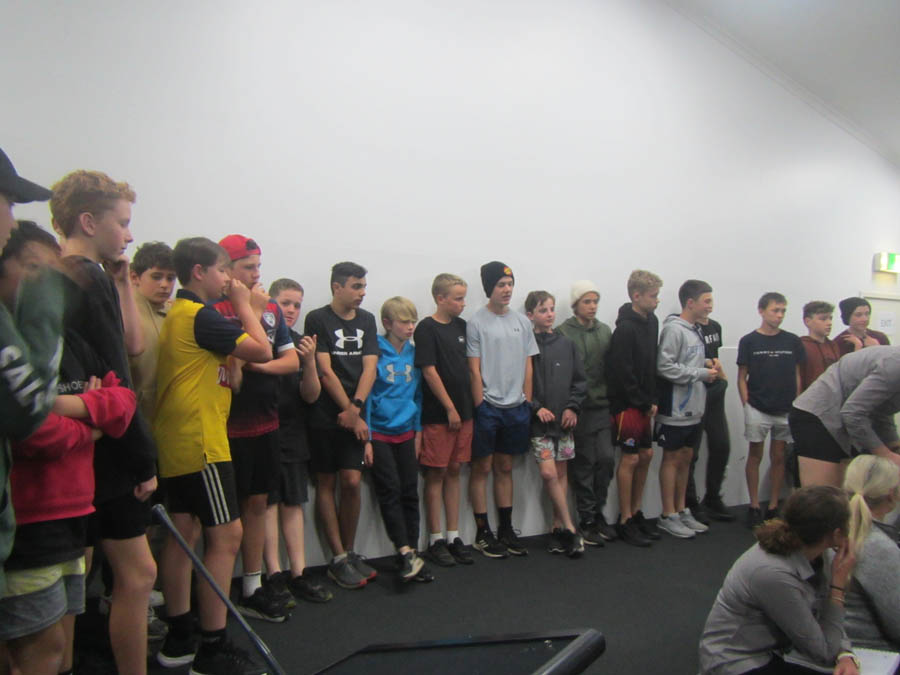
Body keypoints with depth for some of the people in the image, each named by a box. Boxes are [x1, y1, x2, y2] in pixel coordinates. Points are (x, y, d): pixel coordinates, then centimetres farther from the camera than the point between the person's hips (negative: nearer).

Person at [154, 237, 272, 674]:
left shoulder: (175, 313, 15)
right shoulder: (200, 315, -15)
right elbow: (262, 351, -14)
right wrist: (243, 304, -3)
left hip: (177, 441, 10)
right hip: (200, 443, -10)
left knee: (183, 534, 14)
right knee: (226, 535, -5)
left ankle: (179, 639, 24)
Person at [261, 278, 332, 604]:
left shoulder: (301, 342, 9)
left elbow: (311, 395, 4)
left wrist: (309, 362, -12)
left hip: (293, 435, 5)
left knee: (293, 504, 9)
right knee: (268, 503, -2)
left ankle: (298, 573, 15)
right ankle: (274, 575, 5)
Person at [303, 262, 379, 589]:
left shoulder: (366, 320, 11)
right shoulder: (317, 319, -4)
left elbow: (369, 368, 3)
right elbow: (325, 371, -9)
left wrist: (355, 407, -10)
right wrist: (350, 413, -9)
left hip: (355, 415, 4)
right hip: (326, 415, -4)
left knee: (351, 482, 1)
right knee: (327, 483, 4)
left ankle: (350, 553, 17)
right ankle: (338, 560, 11)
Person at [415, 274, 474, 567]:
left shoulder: (461, 326, 10)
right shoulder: (427, 328, -9)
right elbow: (429, 371, -13)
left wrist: (470, 406, 10)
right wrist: (450, 408, -12)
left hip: (463, 411, 6)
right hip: (437, 414, -6)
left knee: (454, 472, 12)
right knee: (436, 474, 2)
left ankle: (453, 537, 20)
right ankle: (435, 541, 12)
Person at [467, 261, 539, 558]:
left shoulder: (522, 322, 10)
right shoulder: (477, 322, -5)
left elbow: (528, 367, 11)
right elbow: (474, 370, -8)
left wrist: (527, 402, 6)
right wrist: (481, 407, -10)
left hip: (516, 407, 5)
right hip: (488, 407, -5)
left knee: (505, 467, 13)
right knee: (482, 468, 3)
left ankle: (506, 529, 23)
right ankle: (483, 532, 13)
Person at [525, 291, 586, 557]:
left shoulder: (566, 344, 7)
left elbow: (580, 380, 9)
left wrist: (572, 407, -3)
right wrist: (536, 407, -14)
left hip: (564, 418, 4)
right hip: (539, 419, -4)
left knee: (561, 472, 8)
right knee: (548, 472, -10)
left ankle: (558, 527, 19)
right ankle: (570, 528, 1)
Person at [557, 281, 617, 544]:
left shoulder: (605, 331, 13)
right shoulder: (564, 332, -7)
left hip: (604, 407, 5)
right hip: (579, 409, -5)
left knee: (607, 458, 3)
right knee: (584, 464, 3)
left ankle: (597, 511, 22)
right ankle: (587, 520, 15)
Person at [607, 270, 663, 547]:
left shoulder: (651, 321, 8)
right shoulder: (625, 328, -18)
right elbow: (623, 373, -20)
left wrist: (652, 399, 7)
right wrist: (645, 403, -11)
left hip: (644, 403, 8)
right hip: (627, 403, -8)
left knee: (646, 455, 13)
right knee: (630, 458, -2)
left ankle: (636, 512, 26)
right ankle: (625, 521, 9)